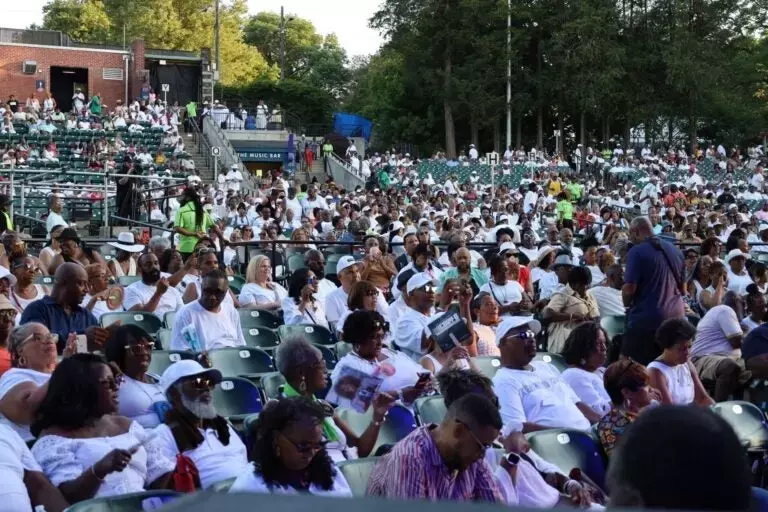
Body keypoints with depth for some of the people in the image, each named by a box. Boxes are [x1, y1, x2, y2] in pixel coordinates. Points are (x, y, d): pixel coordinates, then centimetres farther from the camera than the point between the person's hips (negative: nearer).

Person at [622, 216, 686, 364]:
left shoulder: (637, 252, -9)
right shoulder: (674, 250, 13)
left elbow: (630, 288, -15)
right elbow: (683, 289, 20)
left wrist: (627, 304, 4)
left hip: (646, 318, -7)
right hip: (675, 317, 7)